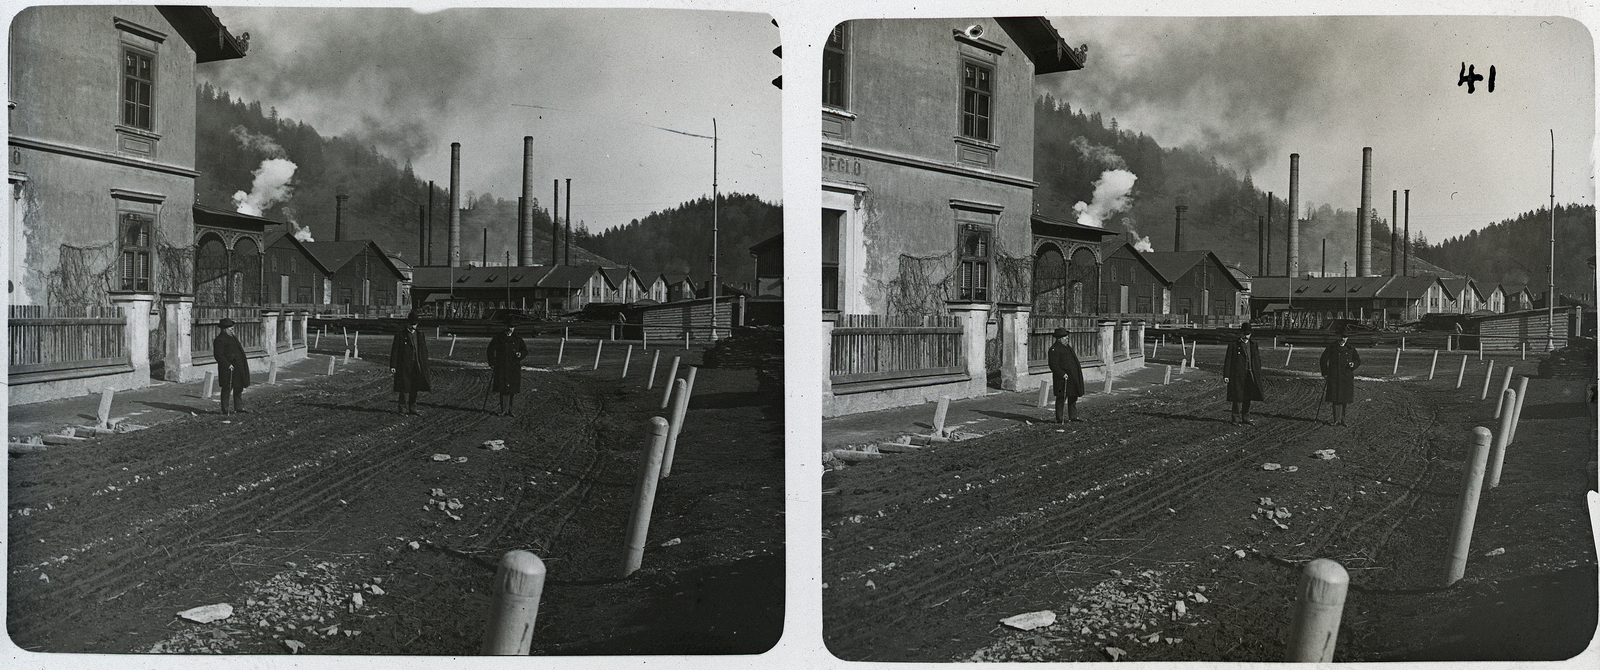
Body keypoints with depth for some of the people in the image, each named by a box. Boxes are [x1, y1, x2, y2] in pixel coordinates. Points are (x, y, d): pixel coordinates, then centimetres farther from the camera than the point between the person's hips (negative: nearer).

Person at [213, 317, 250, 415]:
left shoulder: (232, 337, 17)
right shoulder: (220, 340, -13)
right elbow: (218, 355, -19)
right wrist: (228, 365, -23)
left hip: (238, 368, 9)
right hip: (228, 370, -9)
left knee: (239, 388, 12)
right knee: (227, 389, -1)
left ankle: (239, 408, 18)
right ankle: (225, 410, 5)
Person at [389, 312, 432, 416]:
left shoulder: (420, 335, 12)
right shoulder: (400, 335, -1)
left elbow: (424, 351, 15)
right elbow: (395, 351, -4)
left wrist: (424, 365, 8)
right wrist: (393, 366, -10)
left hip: (417, 367, 4)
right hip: (404, 367, -4)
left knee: (414, 388, 7)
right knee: (404, 388, -3)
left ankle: (412, 409, 14)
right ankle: (403, 409, 3)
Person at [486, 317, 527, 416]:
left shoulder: (517, 339, 10)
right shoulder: (498, 338, 5)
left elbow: (525, 350, 16)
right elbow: (491, 350, 6)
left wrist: (520, 354, -6)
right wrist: (492, 363, -1)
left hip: (514, 367, 1)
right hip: (501, 368, -1)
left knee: (513, 390, 0)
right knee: (503, 389, -1)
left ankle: (511, 410, 7)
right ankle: (504, 410, 6)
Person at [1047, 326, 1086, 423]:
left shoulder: (1067, 346, 17)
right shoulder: (1054, 349, -13)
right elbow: (1053, 364, -20)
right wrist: (1062, 374, -25)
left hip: (1073, 377, 9)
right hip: (1063, 378, -9)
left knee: (1073, 397, 13)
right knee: (1061, 398, -3)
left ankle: (1073, 416, 21)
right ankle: (1059, 418, 3)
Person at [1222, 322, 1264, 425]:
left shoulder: (1253, 344, 13)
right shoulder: (1234, 345, -2)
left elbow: (1258, 360, 17)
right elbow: (1228, 361, -3)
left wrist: (1258, 374, 10)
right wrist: (1226, 375, -9)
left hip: (1251, 376, 5)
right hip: (1238, 375, -5)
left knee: (1248, 398, 9)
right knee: (1238, 398, -5)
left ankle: (1245, 418, 17)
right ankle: (1236, 418, 2)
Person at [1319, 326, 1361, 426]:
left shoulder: (1351, 349, 11)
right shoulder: (1331, 348, 5)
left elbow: (1358, 360, 17)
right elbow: (1323, 360, 9)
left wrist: (1353, 364, -6)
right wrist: (1325, 373, 2)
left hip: (1347, 378, 2)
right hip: (1334, 378, -2)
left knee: (1345, 400, 2)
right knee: (1336, 399, -6)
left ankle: (1342, 419, 11)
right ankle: (1336, 420, -1)